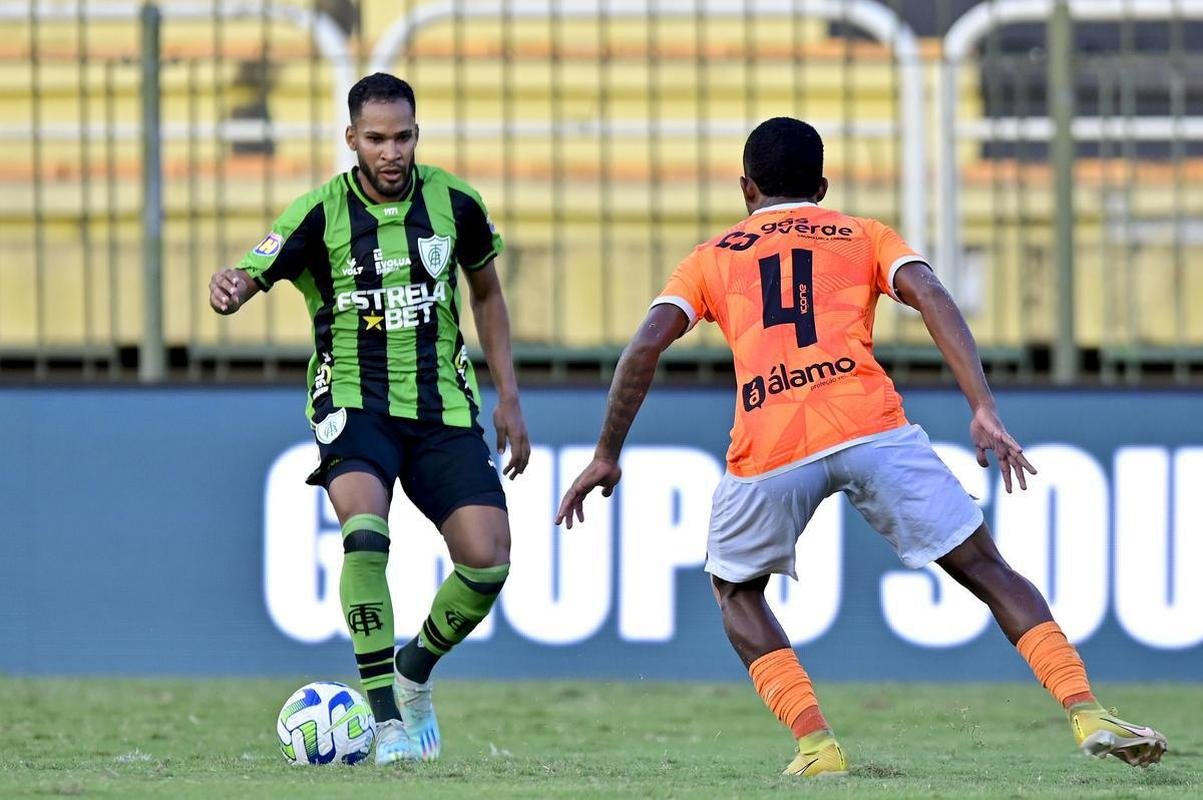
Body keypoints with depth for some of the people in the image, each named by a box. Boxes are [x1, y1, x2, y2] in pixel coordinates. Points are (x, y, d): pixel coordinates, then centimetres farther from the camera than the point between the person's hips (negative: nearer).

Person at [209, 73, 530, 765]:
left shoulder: (453, 203, 2)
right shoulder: (320, 214, -7)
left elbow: (487, 294, 17)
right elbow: (250, 277, -16)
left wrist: (509, 397, 13)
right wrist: (229, 289, -41)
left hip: (443, 405, 3)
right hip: (354, 402, -3)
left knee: (488, 561, -10)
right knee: (366, 532, -30)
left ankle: (416, 671, 21)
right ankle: (387, 717, -22)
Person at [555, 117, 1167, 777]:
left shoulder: (711, 258, 25)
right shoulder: (864, 236, 24)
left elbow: (646, 345, 10)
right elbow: (932, 299, 5)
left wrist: (606, 456, 16)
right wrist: (984, 412, -2)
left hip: (767, 450, 0)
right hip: (871, 427, 0)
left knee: (735, 590, 26)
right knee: (987, 572, 8)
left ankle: (815, 745, 8)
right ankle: (1087, 715, -7)